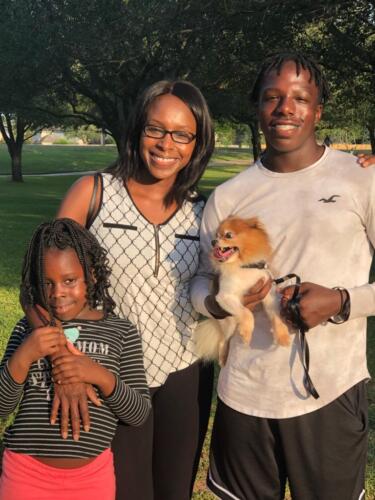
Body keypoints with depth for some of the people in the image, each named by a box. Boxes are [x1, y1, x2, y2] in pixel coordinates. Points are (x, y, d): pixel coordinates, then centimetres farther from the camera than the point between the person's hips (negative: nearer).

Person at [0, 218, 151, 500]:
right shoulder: (29, 329, -2)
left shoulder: (121, 332, -5)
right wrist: (23, 356, -18)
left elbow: (140, 414, -4)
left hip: (92, 476, 0)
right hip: (27, 473, 0)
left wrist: (102, 376, -20)